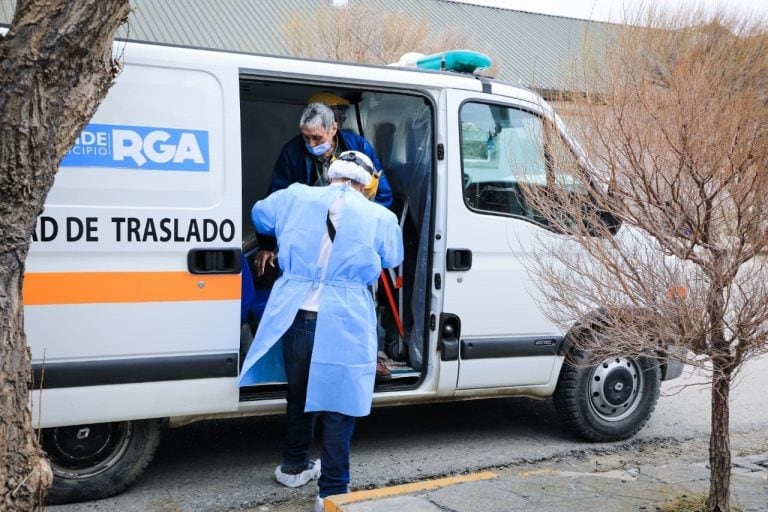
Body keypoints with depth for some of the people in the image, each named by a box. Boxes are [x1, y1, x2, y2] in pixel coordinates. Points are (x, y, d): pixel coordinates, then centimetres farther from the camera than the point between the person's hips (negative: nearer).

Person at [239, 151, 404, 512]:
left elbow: (259, 216, 27)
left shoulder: (295, 198, 8)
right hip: (344, 322, -3)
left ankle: (294, 465, 39)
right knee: (337, 402, 5)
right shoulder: (379, 217, 0)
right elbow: (393, 259, 17)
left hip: (295, 313, 4)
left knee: (299, 392, 22)